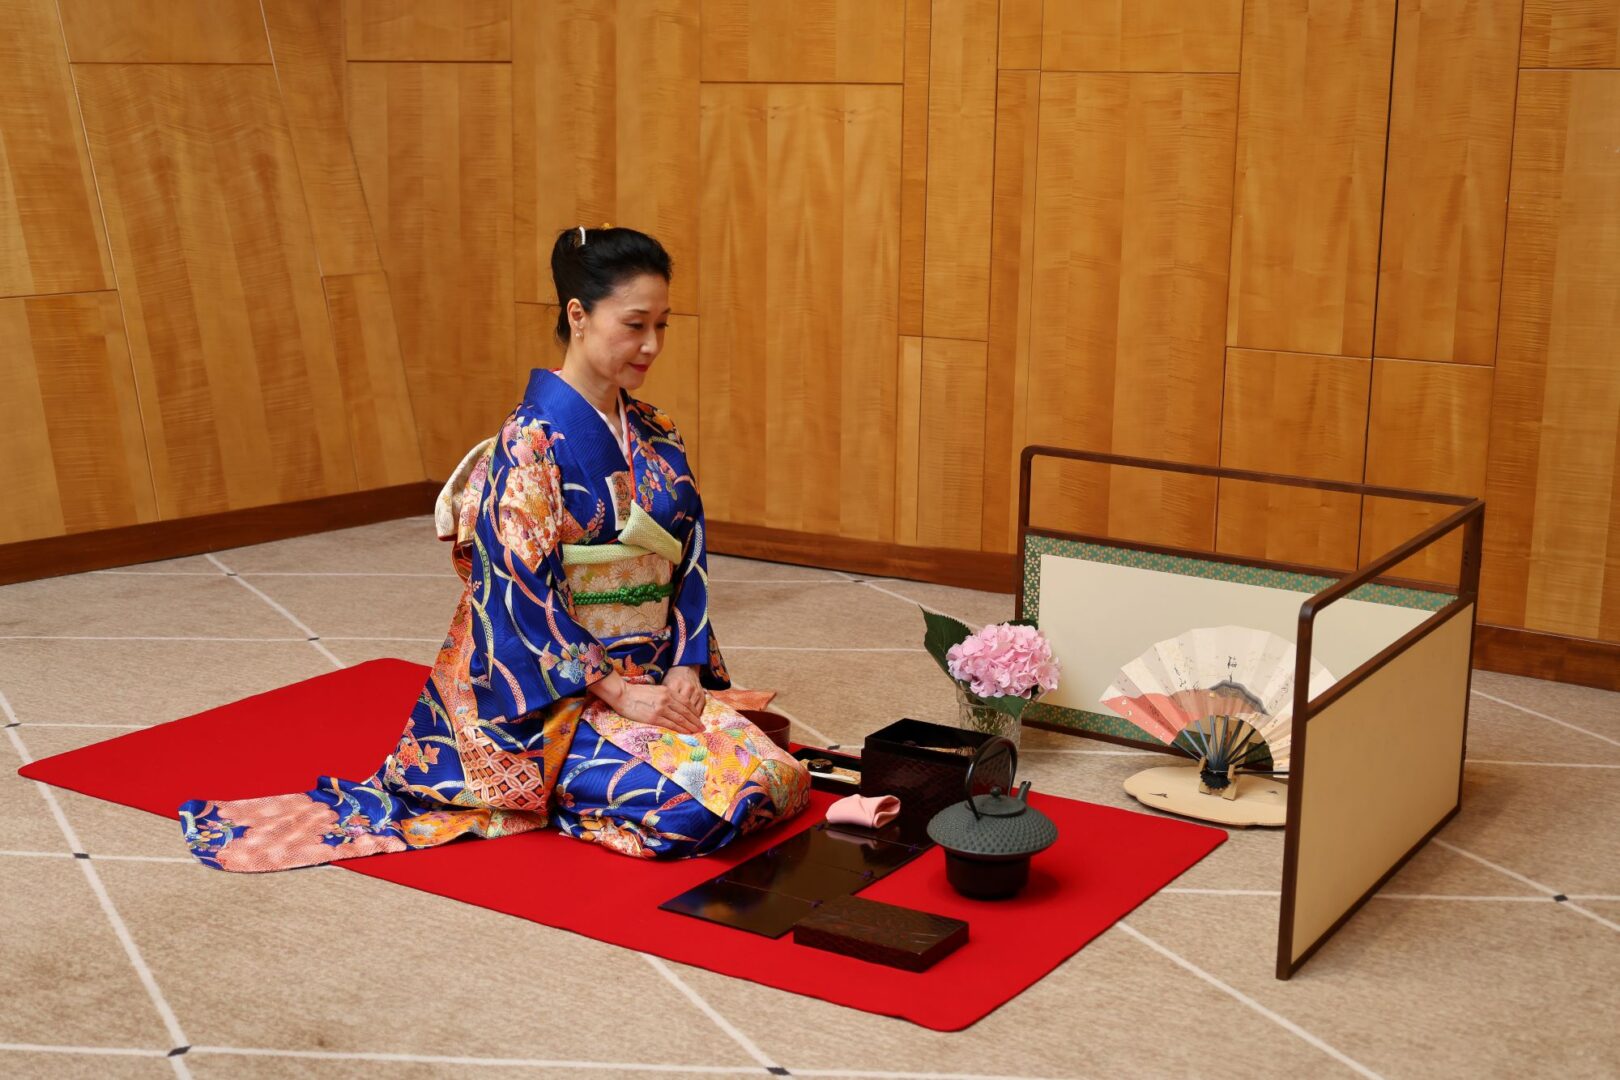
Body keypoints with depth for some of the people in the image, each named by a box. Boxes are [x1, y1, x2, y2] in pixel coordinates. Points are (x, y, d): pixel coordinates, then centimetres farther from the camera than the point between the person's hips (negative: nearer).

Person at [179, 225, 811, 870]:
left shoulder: (657, 441, 9)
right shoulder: (533, 442, -13)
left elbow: (689, 563, 10)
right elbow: (522, 593, -17)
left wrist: (685, 669, -5)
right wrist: (618, 693, -18)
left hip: (652, 676, 7)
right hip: (551, 690, -7)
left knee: (779, 780, -10)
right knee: (692, 800, -25)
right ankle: (546, 787, 4)